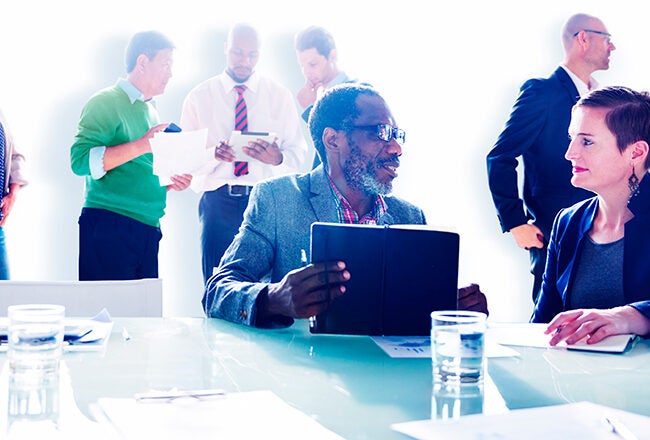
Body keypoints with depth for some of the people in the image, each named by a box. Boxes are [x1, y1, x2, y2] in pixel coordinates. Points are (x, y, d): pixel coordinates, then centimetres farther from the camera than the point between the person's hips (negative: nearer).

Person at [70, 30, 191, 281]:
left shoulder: (150, 112, 23)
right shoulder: (106, 103, -4)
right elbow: (80, 160, -17)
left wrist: (170, 183, 11)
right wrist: (140, 146, -21)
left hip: (147, 229, 8)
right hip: (109, 226, -8)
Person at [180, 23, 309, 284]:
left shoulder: (280, 96, 10)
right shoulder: (198, 97, 9)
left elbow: (299, 153, 5)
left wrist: (277, 158, -18)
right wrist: (211, 155, -18)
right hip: (218, 201, 0)